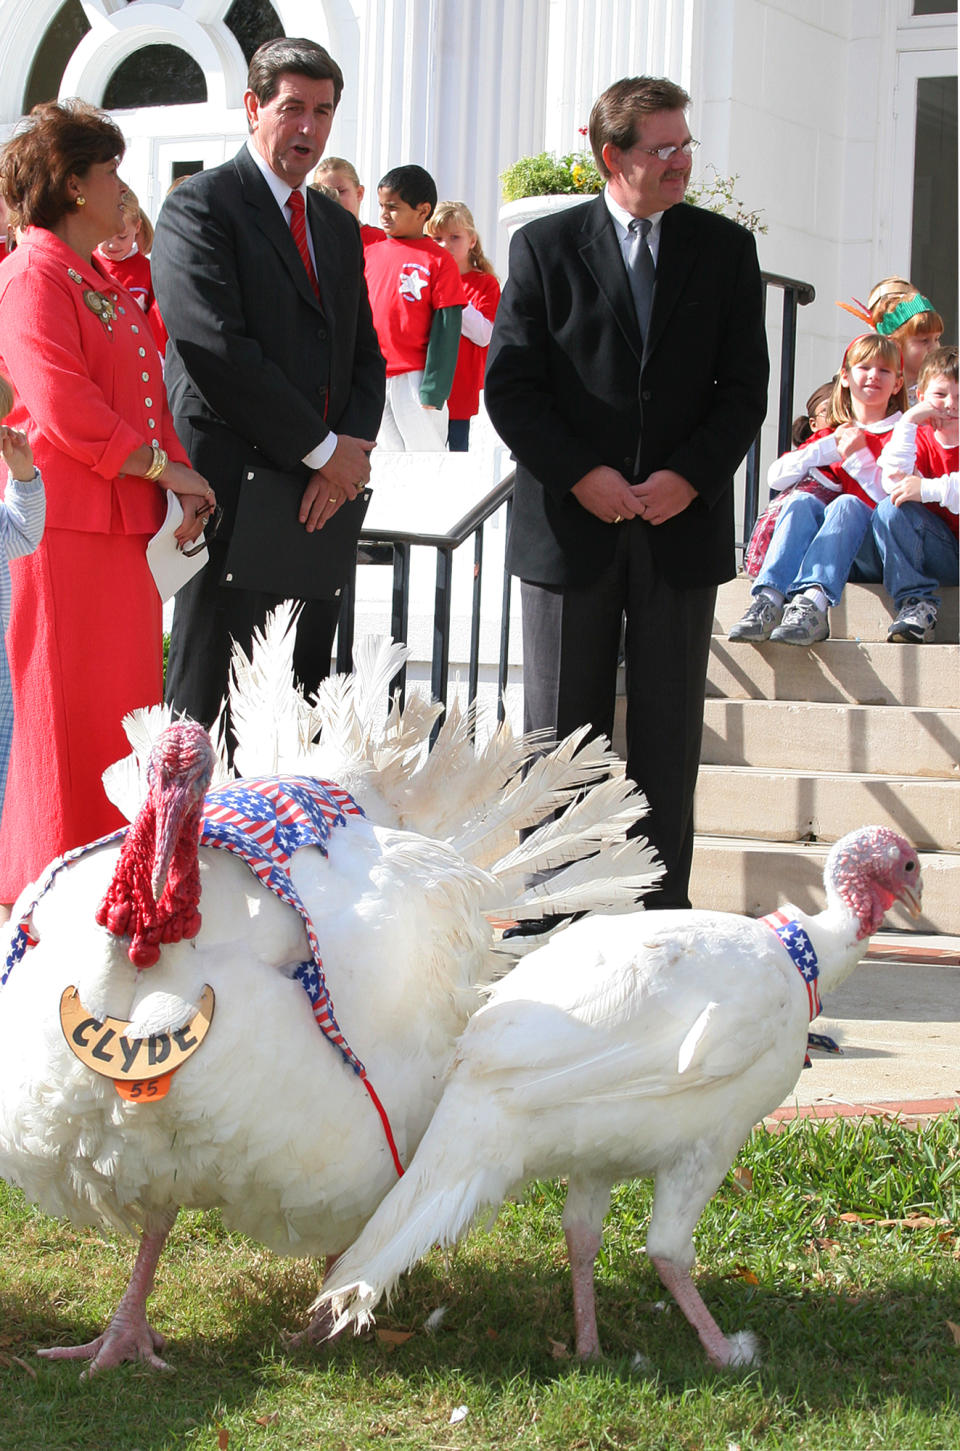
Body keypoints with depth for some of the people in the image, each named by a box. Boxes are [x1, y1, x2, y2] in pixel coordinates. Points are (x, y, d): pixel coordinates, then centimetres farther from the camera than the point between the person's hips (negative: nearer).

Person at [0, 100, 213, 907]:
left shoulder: (102, 282, 18)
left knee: (125, 698, 13)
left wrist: (178, 488, 3)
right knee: (70, 708, -2)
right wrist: (162, 469, -14)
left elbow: (146, 395, 19)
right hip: (67, 529, -9)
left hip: (129, 521, 9)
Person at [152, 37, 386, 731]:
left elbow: (365, 353, 18)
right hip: (237, 490, -7)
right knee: (211, 699, -4)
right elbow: (216, 348, -15)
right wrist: (323, 448, -13)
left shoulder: (339, 225, 19)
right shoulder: (200, 206, -5)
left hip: (325, 492, 7)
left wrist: (353, 453, -3)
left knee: (305, 695, 9)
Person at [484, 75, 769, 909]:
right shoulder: (545, 246, 1)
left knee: (669, 730, 5)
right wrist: (581, 475, -12)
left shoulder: (725, 249, 6)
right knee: (561, 725, 6)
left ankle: (662, 905, 12)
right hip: (571, 522, -1)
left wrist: (691, 476, -9)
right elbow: (510, 386, -1)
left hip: (684, 521, 1)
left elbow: (744, 387, 5)